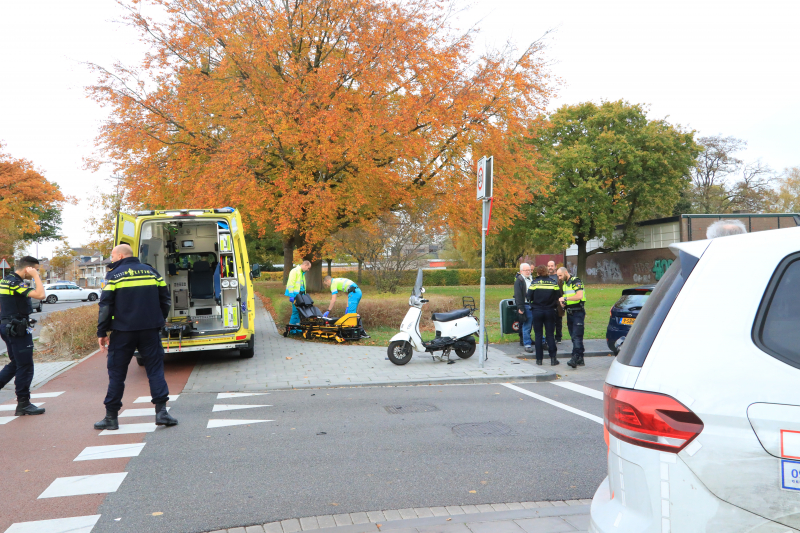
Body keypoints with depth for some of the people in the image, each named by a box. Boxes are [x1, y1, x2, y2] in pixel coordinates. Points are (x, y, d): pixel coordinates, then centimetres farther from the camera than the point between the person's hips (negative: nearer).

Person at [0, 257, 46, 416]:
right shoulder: (16, 283, -18)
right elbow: (40, 295, -31)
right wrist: (36, 276, -21)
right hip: (18, 329, -10)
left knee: (15, 364, 19)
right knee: (25, 367, -1)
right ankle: (23, 404, 5)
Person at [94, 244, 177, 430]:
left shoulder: (114, 275, -2)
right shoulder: (151, 271, 9)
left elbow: (106, 306, -6)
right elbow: (165, 299, 11)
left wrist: (102, 332, 1)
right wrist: (158, 322, 20)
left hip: (123, 331, -2)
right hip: (150, 331, 3)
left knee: (117, 373, 7)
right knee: (155, 369, 5)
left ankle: (111, 417, 12)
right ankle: (161, 411, -4)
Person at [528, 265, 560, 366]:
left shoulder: (534, 283, -7)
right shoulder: (553, 283, -2)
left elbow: (529, 298, -5)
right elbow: (558, 298, 0)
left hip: (537, 311, -1)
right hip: (550, 311, 1)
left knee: (538, 335, 7)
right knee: (550, 334, 7)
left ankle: (539, 359, 8)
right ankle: (553, 358, 4)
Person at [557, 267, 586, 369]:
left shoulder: (576, 281, -11)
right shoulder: (564, 283, 16)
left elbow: (579, 296, -23)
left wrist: (565, 298, -18)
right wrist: (563, 302, 5)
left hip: (578, 312, -9)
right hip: (569, 313, 9)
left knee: (577, 336, -15)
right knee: (573, 337, 9)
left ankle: (575, 358, -22)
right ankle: (580, 360, 14)